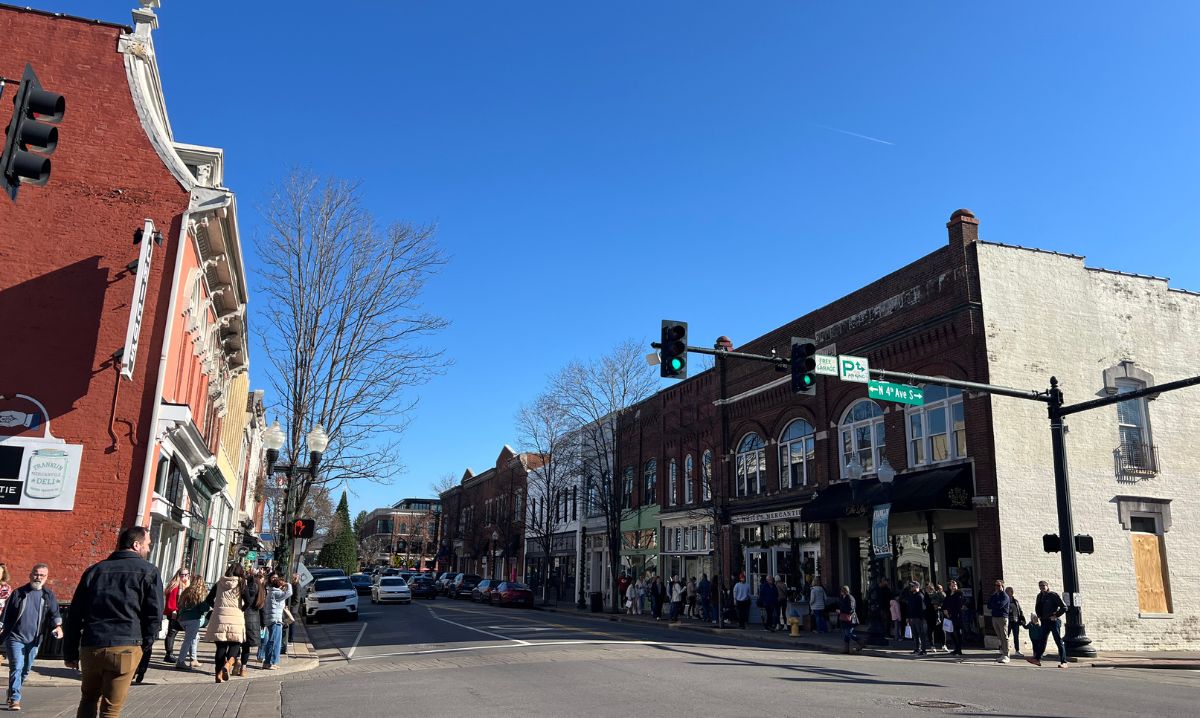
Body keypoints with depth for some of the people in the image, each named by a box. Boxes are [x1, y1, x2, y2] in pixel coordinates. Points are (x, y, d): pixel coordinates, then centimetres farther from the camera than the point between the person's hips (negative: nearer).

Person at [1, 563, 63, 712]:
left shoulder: (49, 595, 7)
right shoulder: (18, 593, 2)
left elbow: (54, 613, -1)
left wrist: (58, 626, -21)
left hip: (34, 640, 3)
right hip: (15, 637, -3)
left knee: (26, 670, 13)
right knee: (16, 667, -13)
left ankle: (12, 693, 34)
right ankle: (14, 699, -7)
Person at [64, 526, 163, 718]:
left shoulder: (95, 570, 14)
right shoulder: (148, 572, 1)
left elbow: (75, 614, 12)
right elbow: (155, 614, -5)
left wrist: (70, 652, 16)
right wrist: (144, 645, 8)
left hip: (90, 647, 4)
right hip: (124, 648, -4)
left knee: (88, 700, 23)